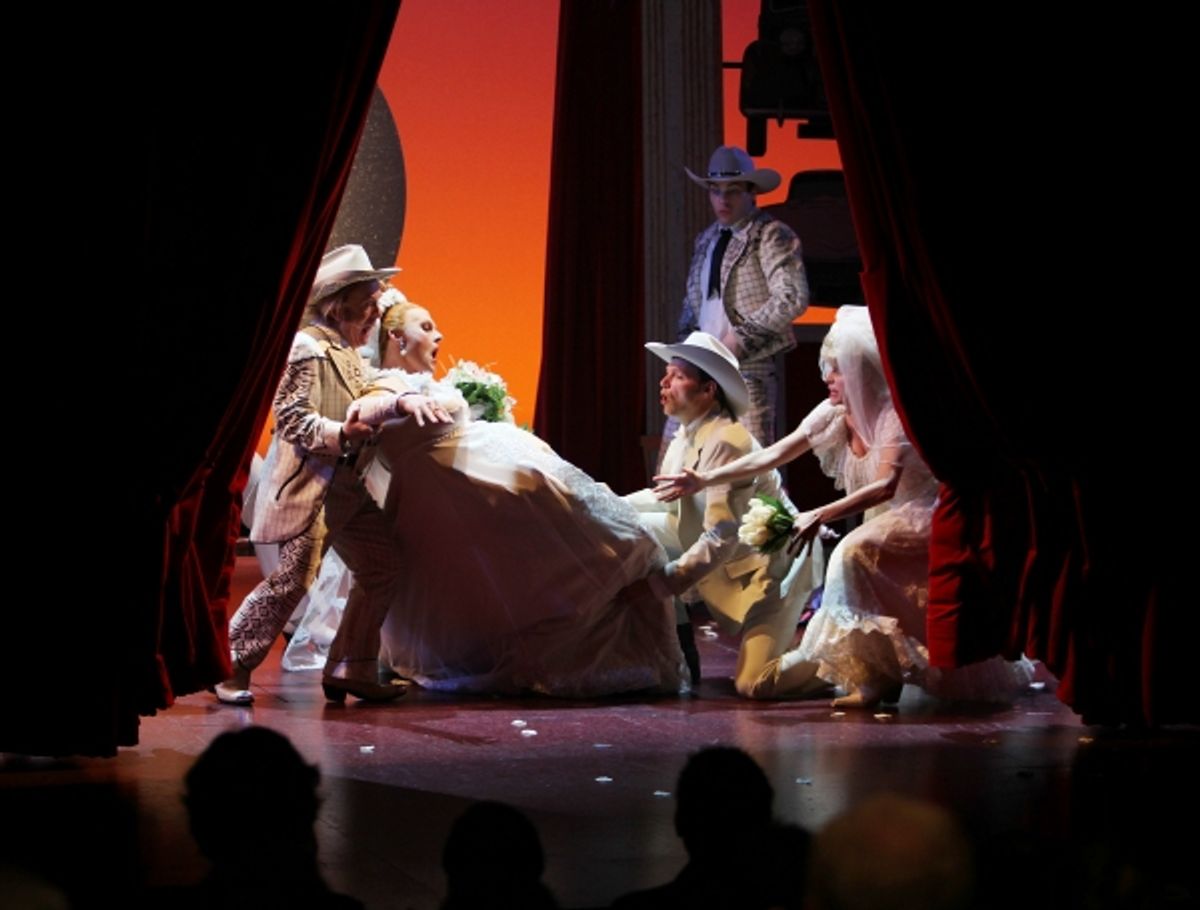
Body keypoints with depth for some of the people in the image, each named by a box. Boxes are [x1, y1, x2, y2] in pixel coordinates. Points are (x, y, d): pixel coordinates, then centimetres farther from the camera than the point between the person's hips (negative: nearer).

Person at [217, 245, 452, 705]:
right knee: (294, 576, -12)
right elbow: (292, 419, -17)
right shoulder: (306, 348, -12)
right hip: (308, 482, -10)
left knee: (381, 566, 8)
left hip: (346, 486, 10)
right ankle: (232, 665, -1)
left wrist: (404, 401, -10)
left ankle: (351, 668, 12)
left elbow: (367, 402, 9)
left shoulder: (350, 355, 18)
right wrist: (340, 433, -28)